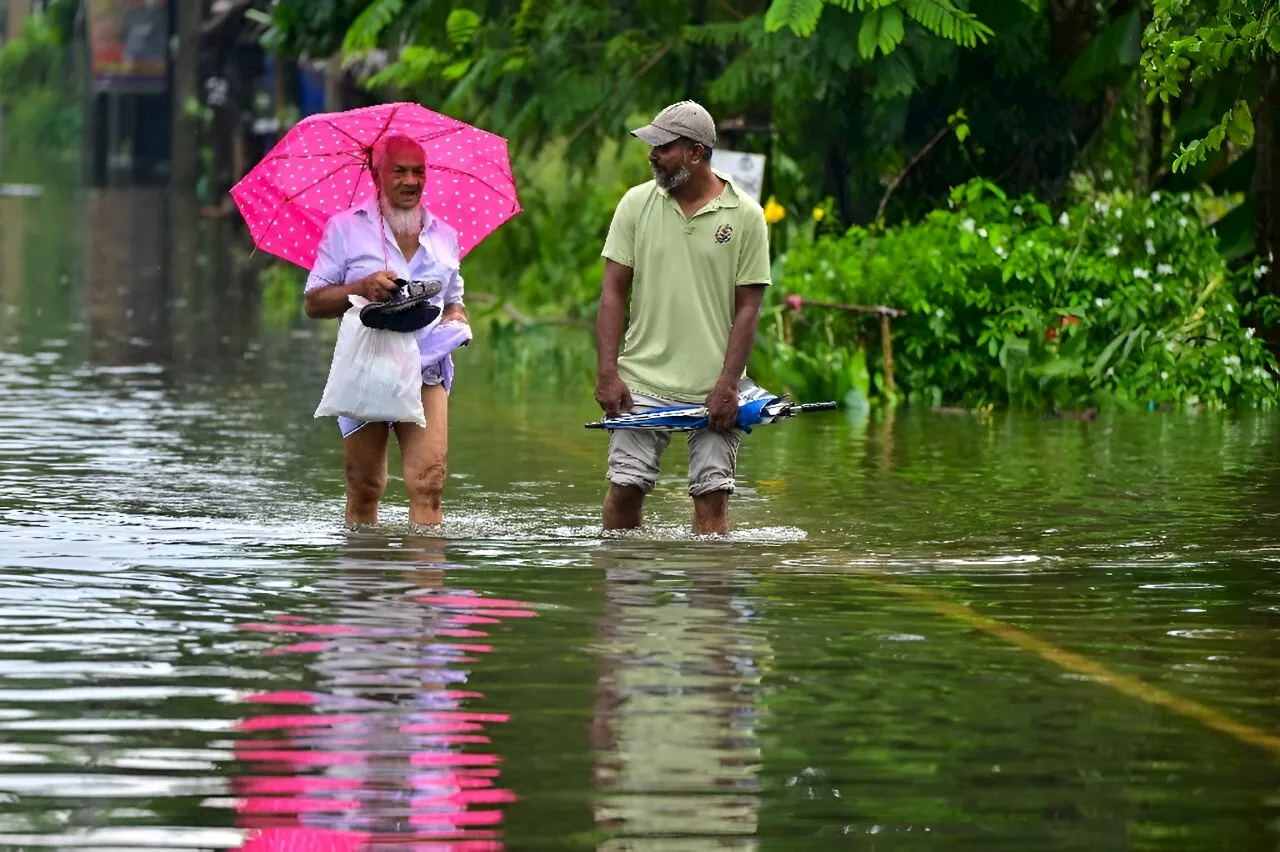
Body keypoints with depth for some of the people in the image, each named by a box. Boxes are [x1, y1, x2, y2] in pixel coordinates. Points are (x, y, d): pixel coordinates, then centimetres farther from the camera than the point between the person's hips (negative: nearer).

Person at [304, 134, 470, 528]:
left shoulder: (444, 236, 16)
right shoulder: (345, 228, 6)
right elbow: (314, 303, 4)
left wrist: (457, 321, 3)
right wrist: (363, 287, -12)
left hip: (426, 374, 2)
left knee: (429, 478, -14)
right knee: (363, 485, 0)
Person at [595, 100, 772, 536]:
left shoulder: (745, 215, -1)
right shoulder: (637, 203, 4)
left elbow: (747, 308, -1)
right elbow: (613, 292, 4)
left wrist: (727, 386, -9)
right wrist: (608, 374, -5)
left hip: (714, 387, -1)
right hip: (643, 381, 1)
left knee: (712, 493, -4)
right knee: (625, 487, -4)